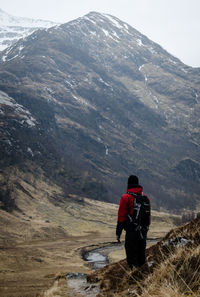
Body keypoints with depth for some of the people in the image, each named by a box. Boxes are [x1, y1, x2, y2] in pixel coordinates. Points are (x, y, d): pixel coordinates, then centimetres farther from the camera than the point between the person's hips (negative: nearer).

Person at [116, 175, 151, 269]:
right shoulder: (145, 197, 7)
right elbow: (148, 215, 13)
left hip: (131, 232, -5)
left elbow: (121, 217, -10)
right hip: (143, 232, 6)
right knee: (141, 255, 17)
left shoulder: (125, 198, -9)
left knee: (131, 256, 0)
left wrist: (118, 233, -4)